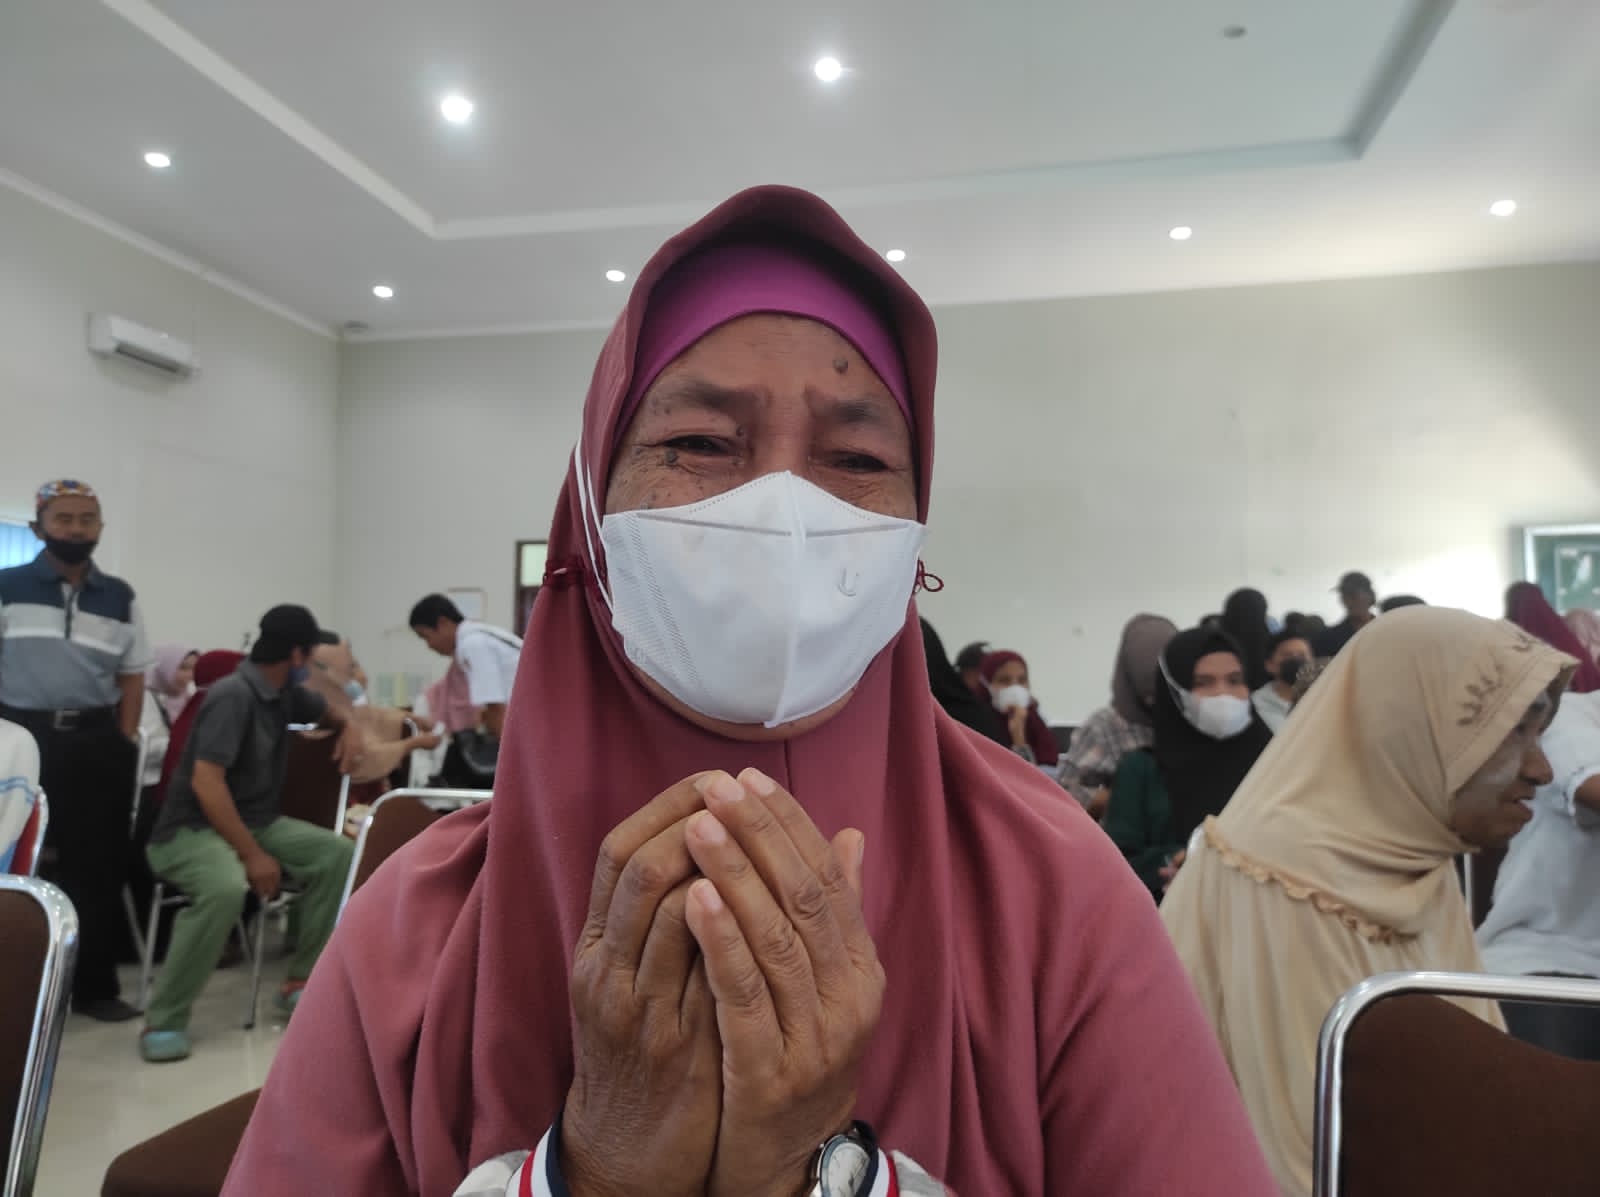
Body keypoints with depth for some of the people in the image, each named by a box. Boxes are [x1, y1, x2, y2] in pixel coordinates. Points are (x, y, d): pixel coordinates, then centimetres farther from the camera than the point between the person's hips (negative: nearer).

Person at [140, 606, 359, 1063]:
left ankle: (301, 980, -3)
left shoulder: (284, 692, 5)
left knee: (338, 852, -12)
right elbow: (206, 783, -26)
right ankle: (164, 1019, -21)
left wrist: (350, 729, 2)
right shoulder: (232, 695, -19)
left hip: (255, 821, 8)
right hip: (192, 829, -8)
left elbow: (332, 711, 27)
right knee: (227, 887, -38)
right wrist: (253, 855, -27)